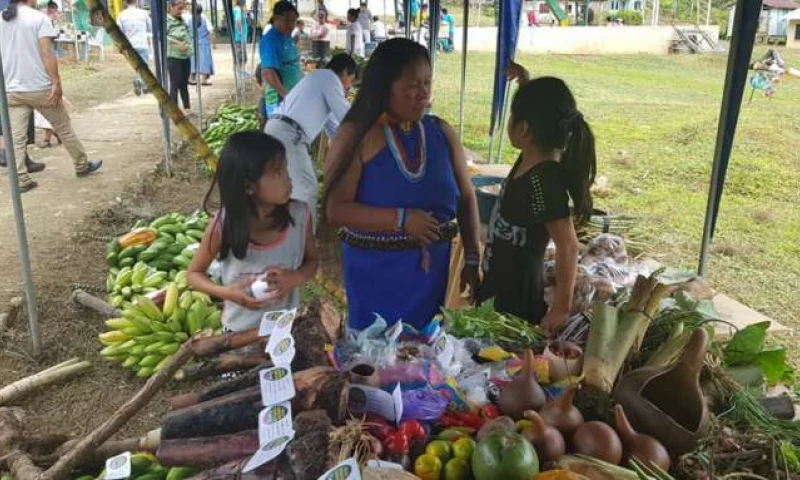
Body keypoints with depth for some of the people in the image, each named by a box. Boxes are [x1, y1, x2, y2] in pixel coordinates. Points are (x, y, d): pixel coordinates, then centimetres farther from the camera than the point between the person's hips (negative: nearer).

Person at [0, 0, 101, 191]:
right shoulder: (38, 17, -6)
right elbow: (46, 52, -15)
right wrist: (56, 82, -14)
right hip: (40, 87, -4)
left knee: (16, 137, 3)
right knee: (63, 128, 12)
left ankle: (21, 179, 1)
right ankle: (82, 166, 25)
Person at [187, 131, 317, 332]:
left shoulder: (299, 214, -18)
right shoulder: (223, 224, -22)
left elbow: (311, 261, -1)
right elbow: (194, 273, -7)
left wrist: (296, 278, -22)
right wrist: (227, 293, -24)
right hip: (240, 331, -2)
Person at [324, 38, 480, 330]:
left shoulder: (441, 132, 3)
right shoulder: (357, 136, -11)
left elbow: (466, 198, 8)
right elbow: (336, 209, -16)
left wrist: (472, 259, 3)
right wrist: (401, 220, -23)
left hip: (432, 268, 4)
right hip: (375, 271, -4)